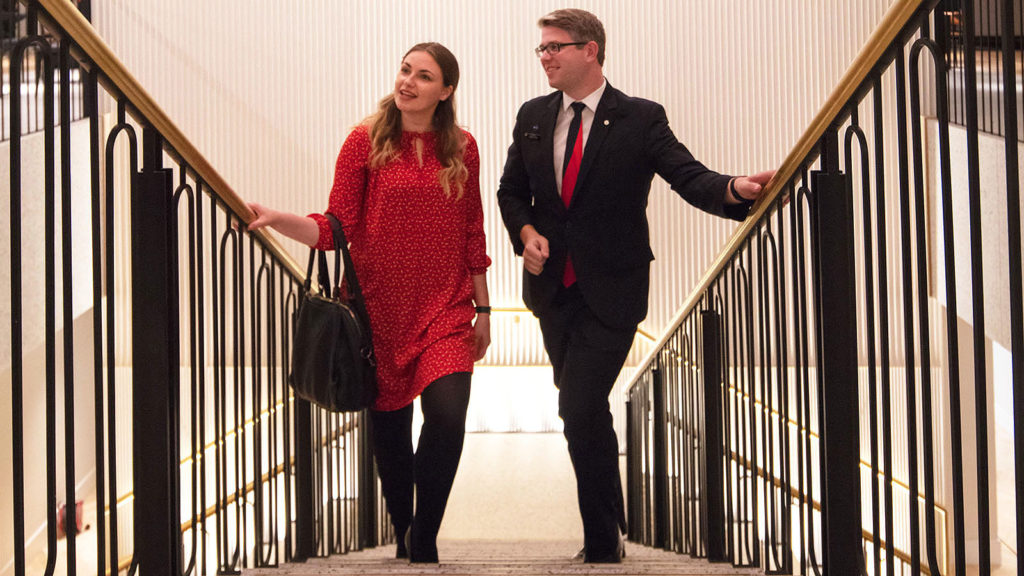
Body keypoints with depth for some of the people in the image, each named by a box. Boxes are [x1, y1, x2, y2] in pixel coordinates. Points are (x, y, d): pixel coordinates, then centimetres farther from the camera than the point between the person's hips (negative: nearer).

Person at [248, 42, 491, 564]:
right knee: (389, 429, 8)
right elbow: (337, 228, -7)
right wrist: (275, 219, -23)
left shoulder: (461, 149, 4)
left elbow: (472, 232, 11)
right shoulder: (366, 142, -2)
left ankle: (424, 539, -4)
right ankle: (403, 535, 29)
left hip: (445, 309, 0)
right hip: (381, 307, 0)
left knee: (447, 414, -19)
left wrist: (483, 308, 13)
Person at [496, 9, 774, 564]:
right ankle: (610, 529, 33)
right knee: (584, 413, 16)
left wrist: (736, 188, -33)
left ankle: (602, 547, -2)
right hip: (553, 288, 5)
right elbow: (511, 191, 16)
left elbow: (690, 178, -13)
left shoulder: (641, 119, -6)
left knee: (580, 412, -16)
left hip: (611, 290, -5)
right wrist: (526, 232, -4)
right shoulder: (533, 117, 7)